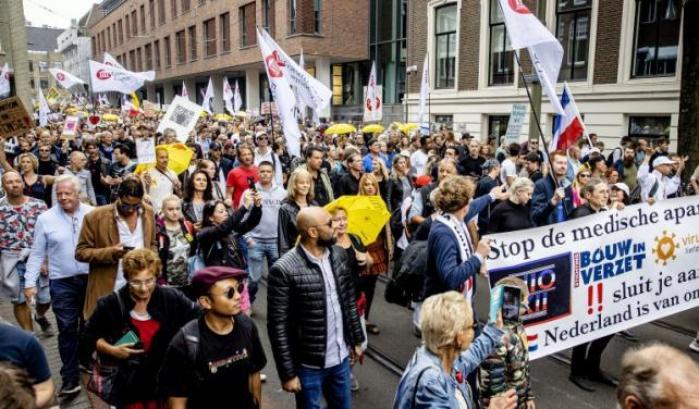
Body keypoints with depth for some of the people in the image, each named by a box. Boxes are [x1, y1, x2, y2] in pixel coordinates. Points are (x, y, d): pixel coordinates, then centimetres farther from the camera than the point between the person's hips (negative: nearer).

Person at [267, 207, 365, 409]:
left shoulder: (339, 255, -3)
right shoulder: (284, 270, -21)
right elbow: (278, 326, -17)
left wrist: (356, 340, 12)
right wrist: (287, 373, -14)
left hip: (340, 358, 5)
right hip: (309, 365, -5)